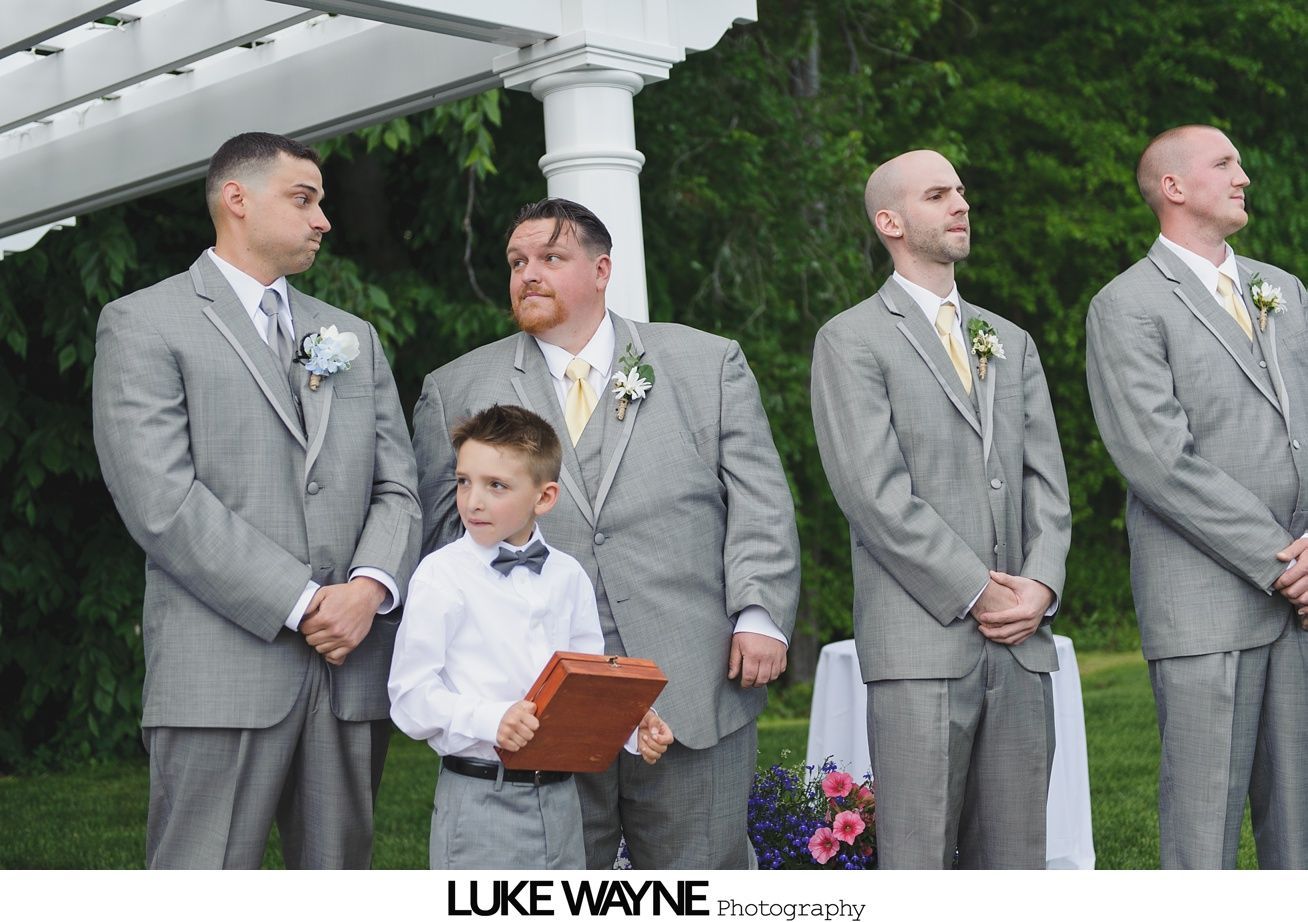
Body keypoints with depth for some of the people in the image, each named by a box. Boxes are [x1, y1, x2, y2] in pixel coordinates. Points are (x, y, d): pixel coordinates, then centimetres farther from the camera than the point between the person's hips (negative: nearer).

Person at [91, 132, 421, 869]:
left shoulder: (354, 336, 21)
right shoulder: (144, 324, 3)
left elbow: (397, 487, 14)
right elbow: (162, 501, -9)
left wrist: (370, 586, -7)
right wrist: (301, 604, -12)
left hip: (354, 669, 5)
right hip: (221, 670, -5)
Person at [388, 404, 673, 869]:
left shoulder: (568, 575, 8)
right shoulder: (441, 575, -7)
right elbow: (410, 692, -11)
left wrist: (635, 728, -7)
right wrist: (492, 720, -25)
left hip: (559, 795, 5)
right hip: (480, 798, -5)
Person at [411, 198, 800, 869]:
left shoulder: (709, 364, 11)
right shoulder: (455, 392, 11)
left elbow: (760, 500, 6)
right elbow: (438, 534, 10)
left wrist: (760, 615, -6)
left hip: (697, 690, 0)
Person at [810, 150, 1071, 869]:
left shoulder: (1011, 343, 22)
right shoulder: (851, 341, 1)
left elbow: (1046, 480, 14)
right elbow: (875, 493, -9)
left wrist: (1041, 583, -3)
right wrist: (976, 592, -11)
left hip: (1021, 642, 6)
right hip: (921, 643, -5)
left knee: (1014, 865, 7)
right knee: (916, 865, -5)